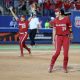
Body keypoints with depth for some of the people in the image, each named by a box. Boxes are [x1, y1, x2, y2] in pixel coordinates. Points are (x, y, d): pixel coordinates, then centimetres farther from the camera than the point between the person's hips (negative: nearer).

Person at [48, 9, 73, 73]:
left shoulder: (67, 19, -5)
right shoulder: (55, 20, 3)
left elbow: (70, 28, 1)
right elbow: (54, 30, 7)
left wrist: (70, 35, -1)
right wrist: (54, 39, 5)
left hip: (66, 37, -1)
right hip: (58, 37, 1)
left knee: (66, 53, 1)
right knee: (57, 52, -7)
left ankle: (65, 67, 15)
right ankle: (51, 66, 2)